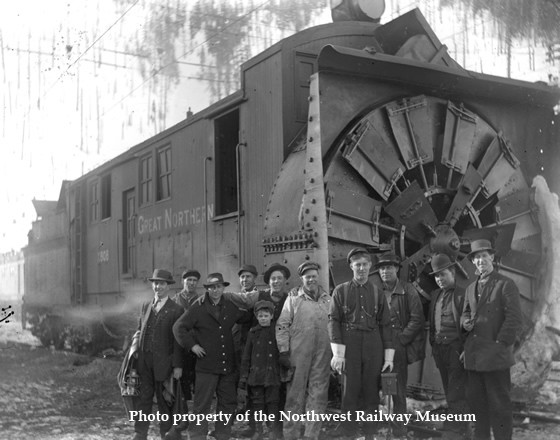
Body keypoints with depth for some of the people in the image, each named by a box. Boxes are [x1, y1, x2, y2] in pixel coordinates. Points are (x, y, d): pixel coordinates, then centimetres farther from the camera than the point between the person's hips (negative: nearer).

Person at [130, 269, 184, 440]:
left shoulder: (176, 310, -2)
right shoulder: (146, 305, 14)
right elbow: (140, 329, 19)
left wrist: (177, 365, -9)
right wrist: (135, 347, 1)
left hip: (164, 361, -4)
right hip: (144, 360, 4)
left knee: (164, 400, 5)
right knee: (143, 398, 5)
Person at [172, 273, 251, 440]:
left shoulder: (231, 307, 9)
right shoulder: (198, 308, -4)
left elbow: (246, 318, 24)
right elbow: (178, 327, -5)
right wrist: (192, 345, -10)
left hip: (228, 365, 5)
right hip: (206, 365, -5)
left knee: (228, 402, 10)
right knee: (202, 404, -3)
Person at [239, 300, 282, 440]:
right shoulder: (253, 333, 4)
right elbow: (246, 356, 6)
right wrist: (244, 375, 3)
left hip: (272, 373, -2)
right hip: (256, 374, 2)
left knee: (272, 402, 3)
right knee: (257, 402, 8)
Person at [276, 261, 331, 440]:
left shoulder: (327, 299, 10)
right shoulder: (293, 298, 0)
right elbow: (282, 325, -1)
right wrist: (283, 351, -6)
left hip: (322, 353, 3)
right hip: (298, 353, -3)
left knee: (318, 393, 5)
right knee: (296, 393, 3)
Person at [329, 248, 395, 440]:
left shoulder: (377, 292, 9)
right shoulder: (340, 291, 4)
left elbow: (386, 324, 8)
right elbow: (334, 321, -2)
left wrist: (388, 356, 3)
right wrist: (337, 354, -10)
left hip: (373, 348, 2)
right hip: (349, 347, -2)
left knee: (372, 393, 5)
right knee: (350, 393, 0)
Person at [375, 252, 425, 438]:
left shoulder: (408, 290, 0)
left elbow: (416, 318, -4)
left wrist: (401, 339, -9)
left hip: (399, 345, -2)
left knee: (398, 386, 0)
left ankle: (399, 426, 9)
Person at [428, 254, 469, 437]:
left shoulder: (463, 294, -7)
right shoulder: (435, 295, 14)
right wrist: (433, 346, 10)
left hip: (456, 349, -7)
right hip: (439, 349, 7)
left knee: (456, 396, -6)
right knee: (450, 393, 13)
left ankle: (456, 431, -5)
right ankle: (459, 429, 22)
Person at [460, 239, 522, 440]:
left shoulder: (506, 284, -5)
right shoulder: (471, 288, 17)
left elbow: (514, 318, -9)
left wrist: (500, 344, -13)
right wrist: (465, 322, 2)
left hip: (495, 355, -7)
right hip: (474, 354, 7)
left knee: (499, 403, -1)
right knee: (476, 400, 13)